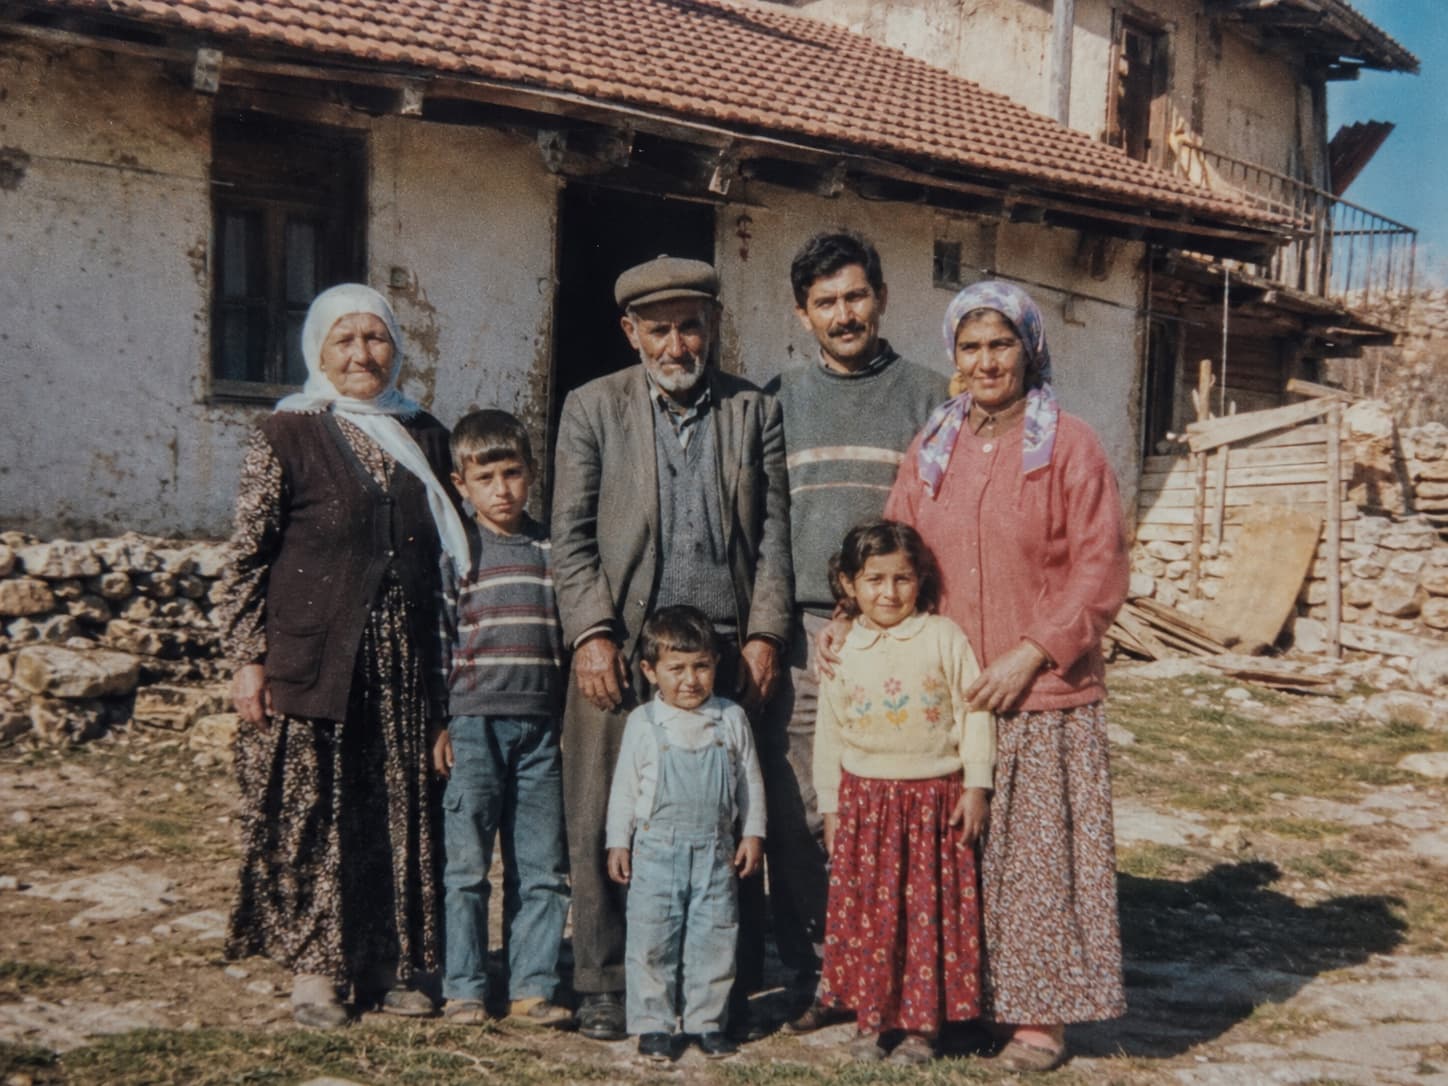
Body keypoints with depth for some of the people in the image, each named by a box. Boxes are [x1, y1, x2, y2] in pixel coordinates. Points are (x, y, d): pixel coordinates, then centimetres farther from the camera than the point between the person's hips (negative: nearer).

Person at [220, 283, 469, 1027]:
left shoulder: (424, 437, 12)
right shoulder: (286, 435, -1)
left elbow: (448, 549, 17)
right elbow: (247, 556, -3)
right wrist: (247, 660, -9)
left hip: (403, 659, 4)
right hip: (311, 656, -4)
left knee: (402, 810, 5)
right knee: (313, 811, 0)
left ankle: (390, 965, 17)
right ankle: (314, 968, 12)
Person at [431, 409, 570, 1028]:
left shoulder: (553, 550, 10)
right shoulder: (454, 551, 2)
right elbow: (435, 641, 2)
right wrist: (438, 725, -4)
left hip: (541, 727, 3)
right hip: (473, 723, -2)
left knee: (542, 869, 5)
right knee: (467, 865, 2)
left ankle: (532, 988, 13)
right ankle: (464, 990, 11)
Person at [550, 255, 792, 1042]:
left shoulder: (755, 411, 11)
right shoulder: (592, 408, 9)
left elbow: (773, 534, 8)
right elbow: (571, 537, 4)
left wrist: (764, 634, -1)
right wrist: (592, 635, -6)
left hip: (726, 650, 1)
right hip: (624, 649, 0)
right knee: (606, 824, 2)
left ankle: (728, 990, 13)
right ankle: (605, 989, 13)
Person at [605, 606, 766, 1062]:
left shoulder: (731, 719, 3)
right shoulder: (643, 723, 0)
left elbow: (750, 780, 9)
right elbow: (624, 787, 5)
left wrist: (753, 833, 5)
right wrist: (618, 843, 3)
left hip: (715, 852, 1)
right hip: (657, 850, -1)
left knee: (714, 938, 5)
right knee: (652, 939, 2)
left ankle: (707, 1020, 18)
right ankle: (653, 1024, 13)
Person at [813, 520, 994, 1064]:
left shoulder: (944, 637, -4)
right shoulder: (842, 651, 3)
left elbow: (974, 712, -2)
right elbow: (829, 734, 9)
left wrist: (976, 785, -6)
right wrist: (830, 805, 9)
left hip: (935, 800, -2)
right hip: (864, 800, 2)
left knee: (928, 913, 3)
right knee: (866, 913, 5)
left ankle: (921, 1024, 14)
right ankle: (869, 1020, 17)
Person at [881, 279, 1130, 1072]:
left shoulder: (1069, 446, -4)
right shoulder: (931, 449, 10)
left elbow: (1100, 570, -8)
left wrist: (1030, 655, -15)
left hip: (1041, 696, -4)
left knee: (1037, 850, 3)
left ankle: (1039, 1014, 15)